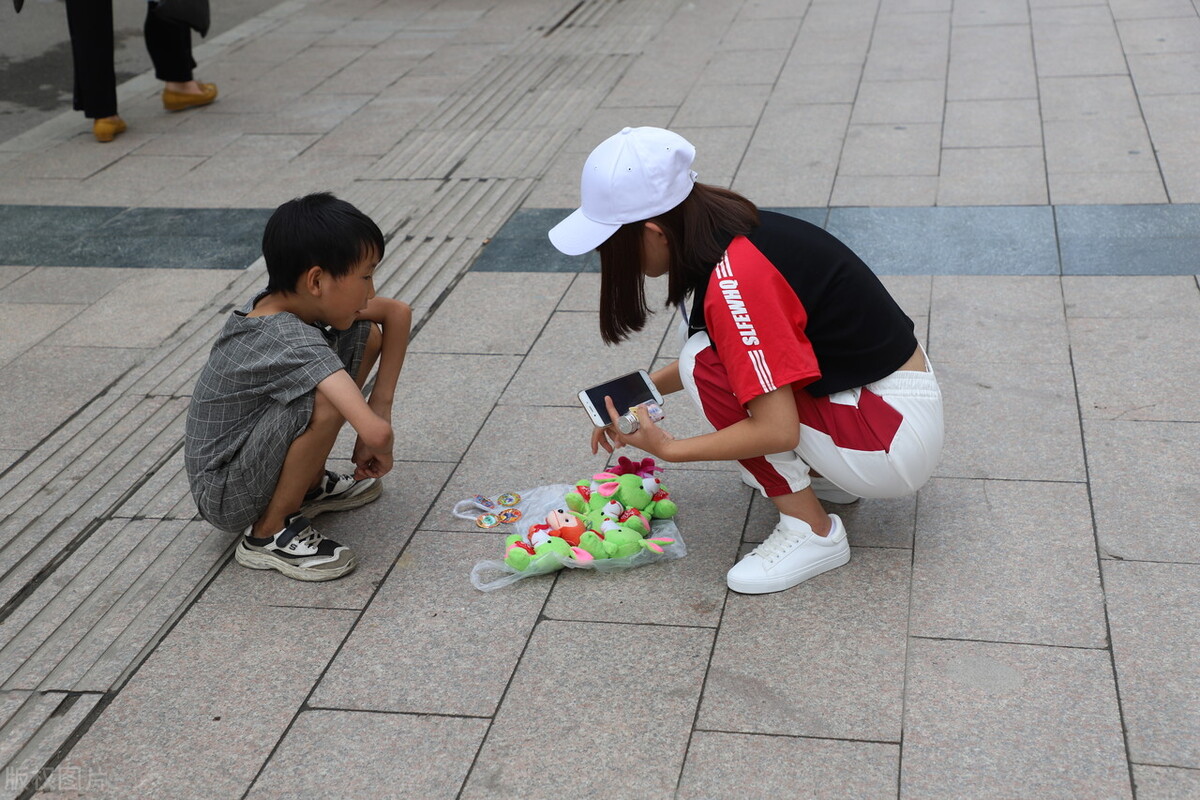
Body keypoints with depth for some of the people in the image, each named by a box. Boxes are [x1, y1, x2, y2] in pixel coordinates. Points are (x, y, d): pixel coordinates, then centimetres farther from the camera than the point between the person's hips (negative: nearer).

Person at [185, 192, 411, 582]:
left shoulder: (286, 301, -7)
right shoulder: (292, 342, -33)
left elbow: (398, 312, 6)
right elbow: (375, 432, -42)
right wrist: (380, 450, -18)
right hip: (227, 499, -9)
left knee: (366, 334, 3)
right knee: (327, 400, -35)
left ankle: (309, 484, 14)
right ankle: (268, 533, -12)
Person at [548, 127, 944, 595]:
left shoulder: (734, 280, -26)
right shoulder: (729, 231, 1)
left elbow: (777, 430, -26)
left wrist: (668, 449, -16)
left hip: (898, 439, -9)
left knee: (707, 367, -17)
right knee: (719, 353, 11)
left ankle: (813, 532, -6)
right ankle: (827, 478, 18)